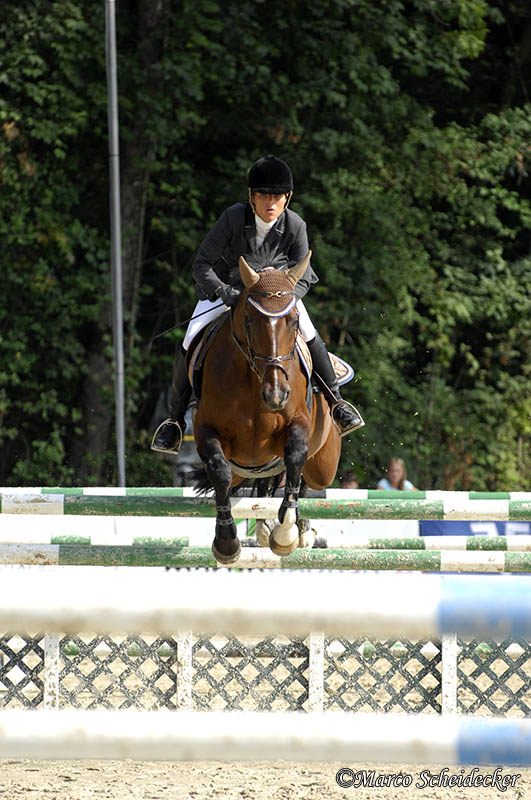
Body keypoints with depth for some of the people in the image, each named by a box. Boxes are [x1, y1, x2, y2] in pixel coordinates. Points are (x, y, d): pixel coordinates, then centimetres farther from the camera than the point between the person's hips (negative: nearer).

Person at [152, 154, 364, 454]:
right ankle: (175, 417, 3)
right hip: (225, 286, -1)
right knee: (190, 344, -16)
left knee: (310, 335, -19)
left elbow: (302, 277, -14)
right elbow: (201, 265, -23)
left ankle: (335, 401, 3)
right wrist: (223, 292, -40)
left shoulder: (295, 226, -24)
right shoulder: (234, 217, -29)